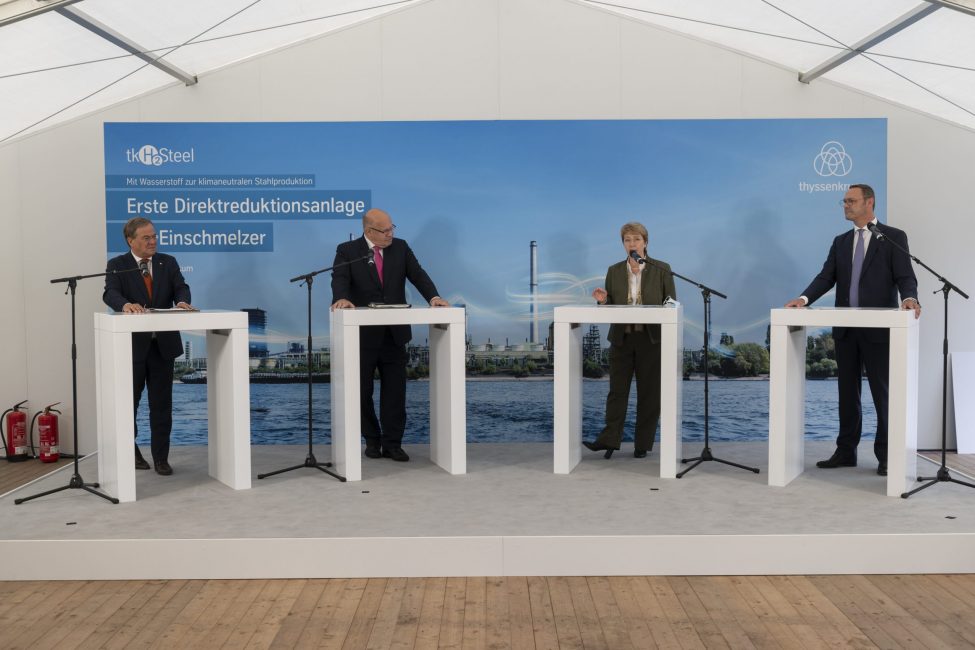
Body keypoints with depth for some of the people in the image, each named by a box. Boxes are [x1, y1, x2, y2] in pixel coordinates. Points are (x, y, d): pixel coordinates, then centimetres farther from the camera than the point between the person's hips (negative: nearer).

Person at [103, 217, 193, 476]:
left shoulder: (168, 262, 8)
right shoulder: (117, 265, -2)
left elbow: (181, 287, -4)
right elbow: (110, 293, -17)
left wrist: (182, 301, -27)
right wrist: (126, 305, -38)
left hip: (163, 343, 2)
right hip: (132, 344, -2)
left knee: (162, 403, 5)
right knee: (129, 401, 12)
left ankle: (161, 458, 15)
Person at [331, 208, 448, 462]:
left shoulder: (401, 247, 6)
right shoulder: (347, 251, -2)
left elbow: (417, 275, -4)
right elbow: (340, 279, -16)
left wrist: (433, 297, -23)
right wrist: (342, 298, -38)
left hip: (395, 332, 2)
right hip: (363, 333, -2)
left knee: (395, 390, 3)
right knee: (362, 391, 8)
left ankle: (392, 444, 11)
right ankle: (372, 441, 24)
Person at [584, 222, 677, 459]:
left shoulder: (662, 269, 2)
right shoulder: (614, 271, 8)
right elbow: (610, 308, 9)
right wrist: (603, 301, -13)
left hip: (651, 339, -1)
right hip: (622, 339, 2)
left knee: (649, 393, 3)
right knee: (617, 390, 0)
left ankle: (643, 444, 12)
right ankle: (609, 439, 1)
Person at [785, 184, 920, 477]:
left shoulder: (894, 237, -1)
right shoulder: (841, 241, 13)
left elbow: (905, 277, -9)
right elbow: (826, 277, 4)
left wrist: (909, 298, -30)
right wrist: (804, 298, -14)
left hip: (878, 329, -5)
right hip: (846, 329, 5)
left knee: (882, 392, 3)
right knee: (847, 391, 11)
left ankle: (886, 455, 14)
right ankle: (846, 451, 20)